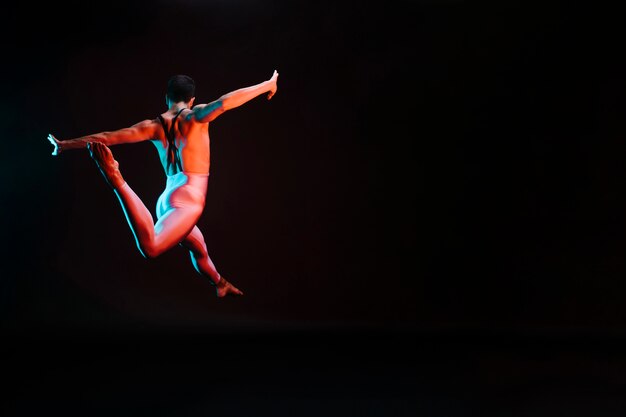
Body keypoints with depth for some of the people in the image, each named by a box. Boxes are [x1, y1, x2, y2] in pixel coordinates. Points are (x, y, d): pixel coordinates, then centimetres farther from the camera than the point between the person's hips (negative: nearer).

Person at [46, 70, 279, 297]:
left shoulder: (155, 125, 10)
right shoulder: (195, 117, -2)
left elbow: (109, 137, 9)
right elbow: (224, 102, -19)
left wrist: (66, 145, 16)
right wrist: (267, 85, -11)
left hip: (167, 199, 7)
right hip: (187, 198, -7)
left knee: (197, 247, 30)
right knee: (150, 248, -28)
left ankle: (221, 285, 50)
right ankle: (117, 181, -37)